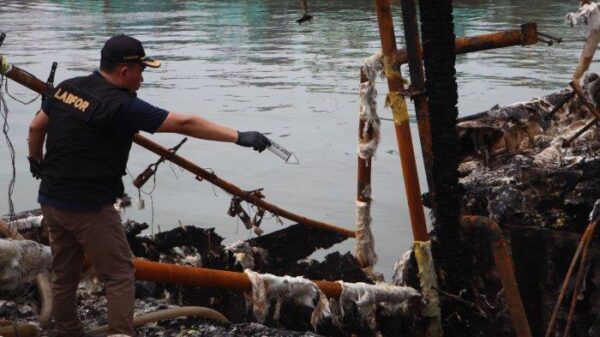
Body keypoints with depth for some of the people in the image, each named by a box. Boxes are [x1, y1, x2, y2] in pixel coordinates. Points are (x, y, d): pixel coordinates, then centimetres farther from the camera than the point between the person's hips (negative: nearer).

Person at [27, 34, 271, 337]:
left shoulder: (66, 87, 3)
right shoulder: (122, 106, -18)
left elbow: (36, 128, 14)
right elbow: (185, 124, -21)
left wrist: (36, 161, 33)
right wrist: (239, 136, -20)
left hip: (51, 200, 8)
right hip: (89, 207, -8)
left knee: (65, 275, 17)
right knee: (119, 275, 1)